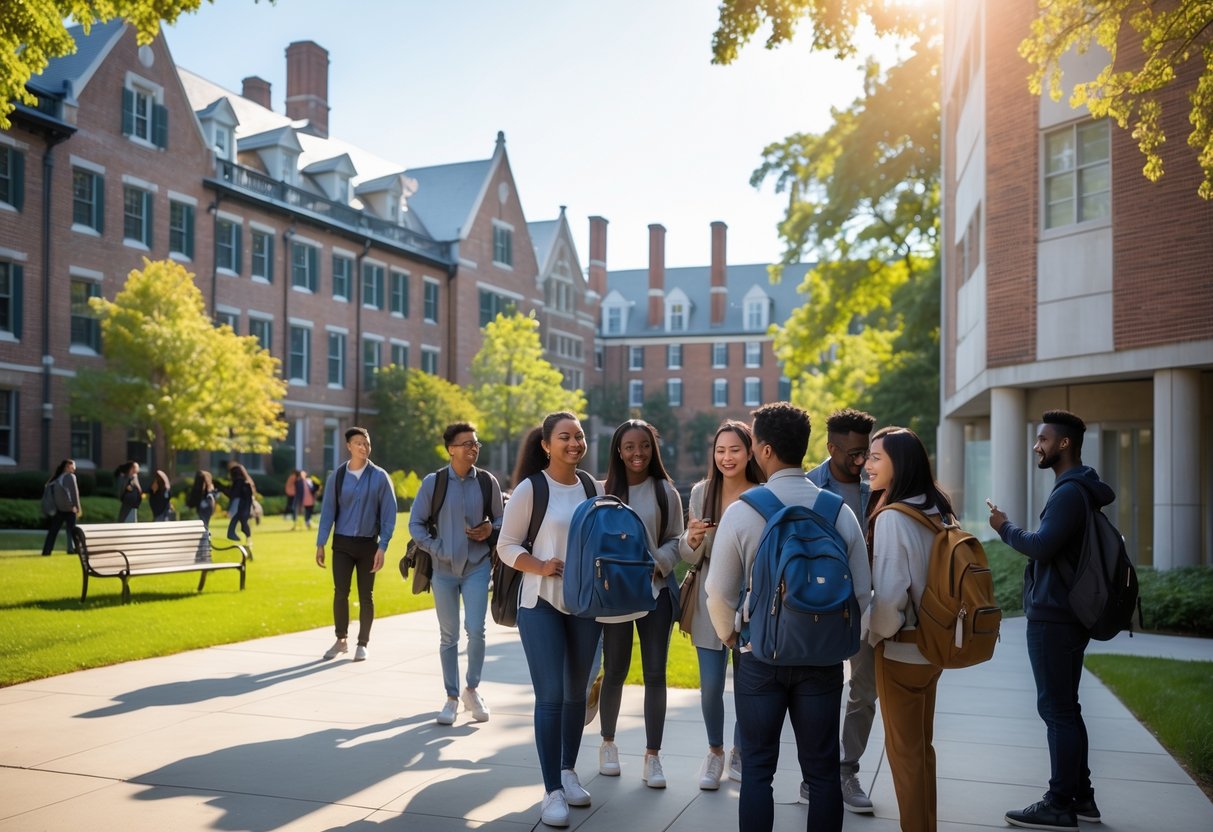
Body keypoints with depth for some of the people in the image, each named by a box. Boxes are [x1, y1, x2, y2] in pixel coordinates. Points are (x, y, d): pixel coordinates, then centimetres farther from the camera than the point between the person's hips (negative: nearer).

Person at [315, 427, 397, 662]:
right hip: (342, 543, 1)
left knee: (366, 596, 7)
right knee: (340, 593, 0)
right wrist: (320, 544, -3)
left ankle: (362, 644, 21)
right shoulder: (337, 476, 0)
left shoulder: (379, 476, -4)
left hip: (368, 543, -1)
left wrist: (382, 546, -11)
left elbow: (389, 514, -4)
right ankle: (341, 640, 19)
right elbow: (328, 511, 3)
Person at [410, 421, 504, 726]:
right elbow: (416, 523, 3)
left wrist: (491, 529, -10)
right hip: (444, 568, 0)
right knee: (448, 636, 8)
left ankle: (472, 690, 17)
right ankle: (452, 697, 22)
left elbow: (501, 519, 11)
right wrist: (436, 549, -7)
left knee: (476, 630, -7)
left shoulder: (488, 481, -1)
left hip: (478, 566, 0)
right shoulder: (433, 482, -4)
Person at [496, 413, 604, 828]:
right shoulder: (530, 488, -7)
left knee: (577, 693, 14)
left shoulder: (595, 488, 3)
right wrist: (539, 566, -19)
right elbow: (506, 546, -4)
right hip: (541, 604, -4)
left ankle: (568, 772, 31)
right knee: (550, 696, -6)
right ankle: (552, 791, 4)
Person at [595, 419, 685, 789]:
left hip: (656, 589, 1)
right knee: (614, 671, 10)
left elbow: (675, 539, 3)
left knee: (655, 674, 3)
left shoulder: (665, 491, 0)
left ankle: (652, 756, 14)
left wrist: (658, 563, -14)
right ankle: (608, 743, 30)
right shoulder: (605, 491, -2)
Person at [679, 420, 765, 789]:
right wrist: (692, 539, -17)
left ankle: (739, 754, 33)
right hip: (711, 601, 1)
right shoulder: (701, 492, 0)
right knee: (710, 685, 3)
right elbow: (690, 556, 4)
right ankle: (714, 751, 29)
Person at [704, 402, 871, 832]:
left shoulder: (741, 511, -12)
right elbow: (862, 592, -2)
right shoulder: (839, 510, -6)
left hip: (759, 656, -1)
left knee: (757, 769, 10)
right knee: (822, 771, 13)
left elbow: (719, 592, -6)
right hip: (822, 658, 2)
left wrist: (729, 634, 13)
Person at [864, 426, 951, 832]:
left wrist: (877, 634, -7)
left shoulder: (892, 517, -21)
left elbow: (888, 592, -24)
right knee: (921, 745, 20)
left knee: (903, 749, 7)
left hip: (901, 648, -8)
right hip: (932, 642, 8)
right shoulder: (938, 512, 3)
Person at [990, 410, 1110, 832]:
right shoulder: (1080, 489, 16)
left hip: (1053, 618, -10)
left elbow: (1040, 546, -24)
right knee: (1065, 708, 15)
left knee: (1056, 710, -5)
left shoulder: (1070, 492, -18)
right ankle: (1080, 796, 22)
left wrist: (1004, 527, -9)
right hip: (1067, 615, 10)